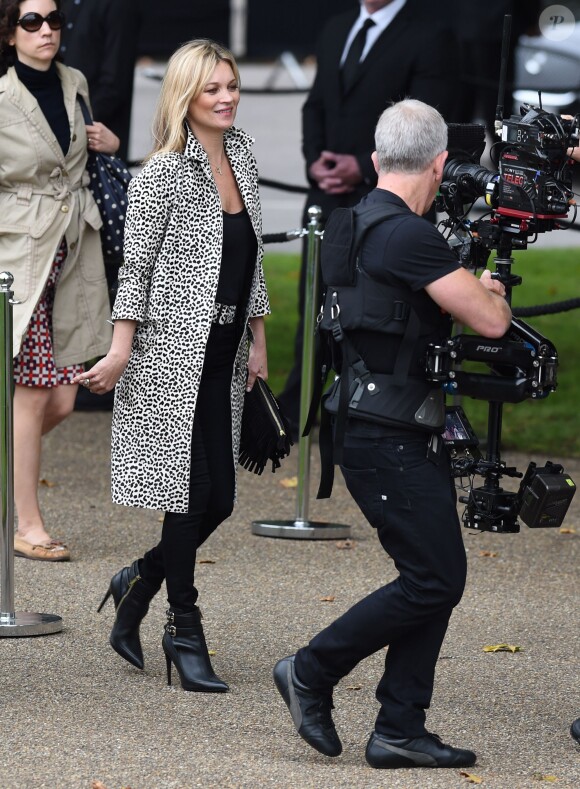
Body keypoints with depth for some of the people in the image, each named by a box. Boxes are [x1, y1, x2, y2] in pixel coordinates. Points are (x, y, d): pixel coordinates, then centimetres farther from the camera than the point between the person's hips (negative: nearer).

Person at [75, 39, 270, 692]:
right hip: (174, 352, -7)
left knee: (218, 500, 5)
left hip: (222, 357, 7)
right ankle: (184, 632, 8)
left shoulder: (242, 155, 11)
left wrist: (258, 339, 17)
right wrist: (120, 352, -14)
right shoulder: (163, 174, -10)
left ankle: (140, 582, 28)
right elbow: (135, 267, -9)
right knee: (193, 495, -4)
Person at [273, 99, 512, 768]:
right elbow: (490, 321, -17)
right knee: (435, 579, -7)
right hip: (388, 442, -10)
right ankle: (311, 672, 5)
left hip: (405, 436, 10)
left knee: (438, 579, 8)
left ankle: (398, 730, 9)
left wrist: (467, 289, 25)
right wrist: (489, 289, 3)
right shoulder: (410, 235, -19)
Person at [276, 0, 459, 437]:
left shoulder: (430, 36, -8)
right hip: (328, 196, 7)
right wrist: (315, 160, 0)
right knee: (313, 306, 11)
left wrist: (363, 167, -19)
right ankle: (292, 413, 20)